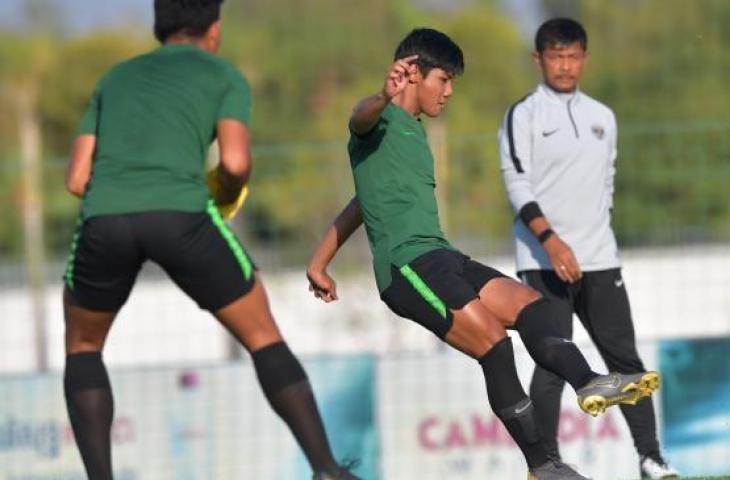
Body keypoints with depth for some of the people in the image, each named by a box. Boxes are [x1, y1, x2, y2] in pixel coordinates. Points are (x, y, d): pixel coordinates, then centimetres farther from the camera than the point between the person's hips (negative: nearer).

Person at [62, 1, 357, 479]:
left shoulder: (115, 79, 32)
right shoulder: (225, 77, 20)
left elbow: (78, 178, 24)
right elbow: (235, 163, 2)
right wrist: (227, 198, 25)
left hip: (105, 219, 2)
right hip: (180, 213, -2)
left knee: (83, 346, 28)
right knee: (264, 337, 16)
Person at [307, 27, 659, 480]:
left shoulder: (415, 133, 27)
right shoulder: (380, 121, -2)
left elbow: (363, 203, 34)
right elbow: (362, 118, -29)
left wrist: (319, 265, 32)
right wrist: (384, 99, -54)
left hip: (441, 257, 9)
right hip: (405, 263, -9)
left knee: (532, 305, -10)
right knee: (493, 342, -20)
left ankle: (588, 382, -34)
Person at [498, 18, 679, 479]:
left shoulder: (603, 117, 15)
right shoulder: (524, 116, -2)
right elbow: (517, 183, -10)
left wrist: (597, 237, 16)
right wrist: (551, 240, -21)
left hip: (599, 260, 5)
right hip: (544, 262, -5)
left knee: (625, 356, 4)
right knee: (553, 364, -9)